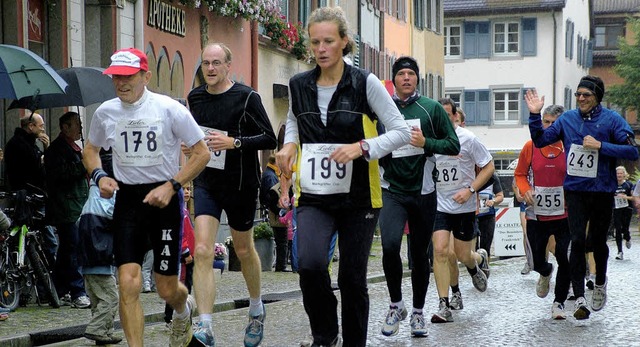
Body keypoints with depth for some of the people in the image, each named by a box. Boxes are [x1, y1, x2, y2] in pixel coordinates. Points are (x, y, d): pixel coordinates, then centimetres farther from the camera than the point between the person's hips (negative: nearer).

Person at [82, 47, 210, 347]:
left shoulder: (169, 109, -9)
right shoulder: (105, 112, 1)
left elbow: (201, 152, -5)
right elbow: (91, 149, 20)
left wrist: (171, 186, -15)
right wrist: (99, 176, -1)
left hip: (165, 198, -2)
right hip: (127, 199, 2)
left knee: (167, 288, 5)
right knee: (128, 283, -14)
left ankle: (184, 309, 42)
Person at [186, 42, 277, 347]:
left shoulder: (247, 97, -9)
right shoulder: (195, 98, 7)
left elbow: (270, 139, -11)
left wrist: (234, 142, -23)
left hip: (240, 184, -3)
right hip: (206, 183, 3)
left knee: (244, 250, 14)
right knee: (202, 251, -13)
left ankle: (256, 311, 40)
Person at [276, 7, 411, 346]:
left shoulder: (365, 83, -7)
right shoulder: (298, 85, 3)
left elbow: (402, 131, -6)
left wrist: (362, 147, -20)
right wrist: (290, 144, 3)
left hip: (357, 199, -1)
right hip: (313, 197, 2)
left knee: (352, 279, 4)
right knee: (310, 264, -21)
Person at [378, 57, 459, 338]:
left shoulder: (431, 108, 2)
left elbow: (454, 146, 1)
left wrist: (425, 142, -14)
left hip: (423, 192, 1)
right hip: (392, 191, -1)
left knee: (419, 253, 9)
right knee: (390, 245, -21)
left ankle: (418, 312, 25)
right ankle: (396, 305, -1)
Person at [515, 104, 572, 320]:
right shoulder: (531, 147, 1)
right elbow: (520, 174, 11)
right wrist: (525, 190, -7)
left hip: (564, 215, -2)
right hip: (537, 215, 2)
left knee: (565, 261, -8)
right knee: (537, 261, 6)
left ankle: (559, 302, 11)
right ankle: (545, 273, 45)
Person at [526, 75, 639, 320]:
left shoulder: (612, 120, -6)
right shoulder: (567, 119, 4)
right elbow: (540, 140, 9)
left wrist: (600, 146, -19)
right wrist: (535, 115, -4)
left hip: (602, 191, -1)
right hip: (575, 191, 1)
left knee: (598, 241, 13)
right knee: (577, 242, -8)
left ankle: (600, 284, 40)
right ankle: (579, 298, -8)